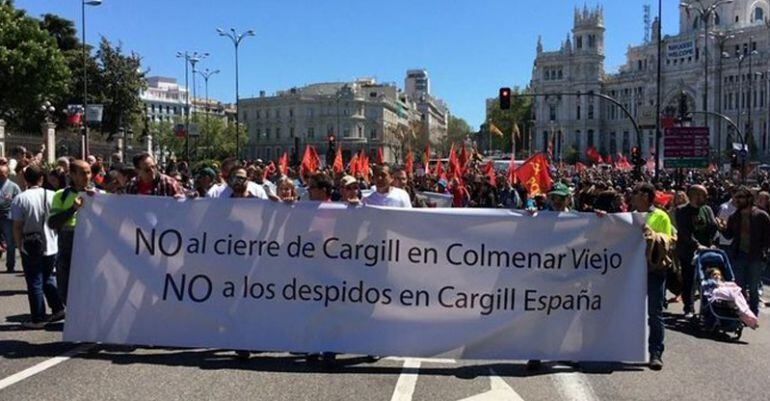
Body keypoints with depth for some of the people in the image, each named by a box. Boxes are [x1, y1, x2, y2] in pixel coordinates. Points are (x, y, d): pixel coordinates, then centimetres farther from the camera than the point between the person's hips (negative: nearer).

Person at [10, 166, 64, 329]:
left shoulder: (20, 199, -12)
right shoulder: (52, 196, -3)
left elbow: (17, 226, -12)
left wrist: (19, 245, -1)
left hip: (30, 249, -3)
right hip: (51, 246, 3)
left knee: (34, 283, 5)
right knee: (48, 279, 21)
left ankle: (38, 318, 11)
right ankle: (58, 308, 19)